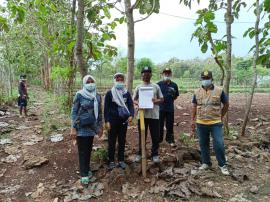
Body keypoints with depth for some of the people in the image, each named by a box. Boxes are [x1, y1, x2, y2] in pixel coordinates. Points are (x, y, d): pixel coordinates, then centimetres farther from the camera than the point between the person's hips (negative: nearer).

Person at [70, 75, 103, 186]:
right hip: (81, 127, -4)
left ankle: (87, 169, 30)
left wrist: (100, 127, 10)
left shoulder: (97, 96, 4)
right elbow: (74, 112, -8)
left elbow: (99, 112, 10)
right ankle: (84, 174, 10)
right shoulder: (79, 95, -9)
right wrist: (73, 128, -13)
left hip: (92, 127, 5)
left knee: (89, 149, 14)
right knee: (82, 151, 1)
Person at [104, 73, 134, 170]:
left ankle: (121, 160, 23)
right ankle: (111, 161, 19)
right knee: (112, 142, 6)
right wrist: (107, 121, -10)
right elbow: (106, 108, -3)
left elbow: (131, 105, -1)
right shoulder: (109, 93, -2)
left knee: (122, 141, 11)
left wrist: (131, 115, -19)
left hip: (124, 121, 2)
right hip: (113, 121, -2)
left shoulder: (127, 93, 5)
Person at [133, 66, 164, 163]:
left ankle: (154, 154, 22)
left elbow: (161, 99, 6)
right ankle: (139, 153, 27)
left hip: (154, 115, 0)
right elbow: (134, 100, 8)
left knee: (155, 136, 5)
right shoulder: (138, 87, 8)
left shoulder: (156, 86, 6)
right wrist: (138, 103, -14)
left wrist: (156, 101, -15)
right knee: (142, 136, 11)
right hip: (142, 115, 0)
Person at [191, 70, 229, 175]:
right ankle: (206, 163, 28)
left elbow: (226, 105, 7)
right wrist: (193, 120, 7)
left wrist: (220, 116, 7)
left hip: (215, 123, -3)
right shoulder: (197, 92, 4)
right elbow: (194, 107, 10)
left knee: (219, 144, -3)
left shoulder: (219, 91, -4)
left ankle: (223, 165, 16)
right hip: (201, 123, 3)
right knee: (203, 144, 12)